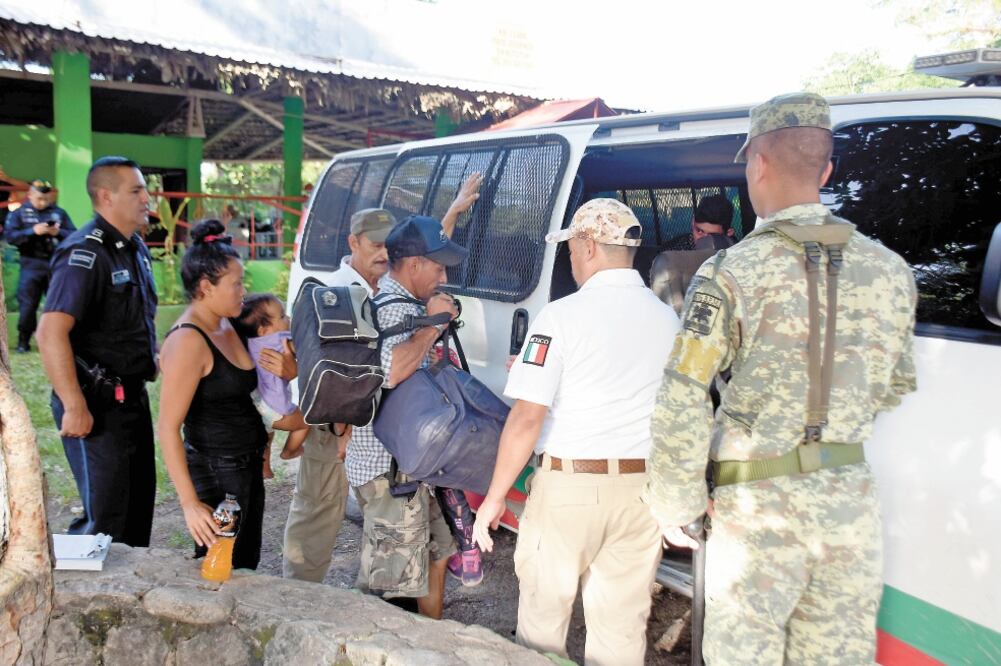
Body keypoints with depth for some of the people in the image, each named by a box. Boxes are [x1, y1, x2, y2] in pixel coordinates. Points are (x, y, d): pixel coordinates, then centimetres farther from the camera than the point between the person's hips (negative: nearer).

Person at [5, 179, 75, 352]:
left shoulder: (59, 213, 6)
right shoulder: (20, 213, 4)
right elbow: (10, 236, -7)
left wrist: (59, 232, -18)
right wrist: (32, 231, -20)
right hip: (31, 265, -1)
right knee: (27, 304, 1)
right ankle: (23, 340, 13)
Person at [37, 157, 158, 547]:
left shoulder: (135, 248, 10)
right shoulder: (85, 253, -19)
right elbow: (51, 331, -28)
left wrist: (149, 360, 14)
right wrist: (74, 406, -28)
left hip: (132, 395, 9)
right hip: (97, 403, -9)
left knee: (140, 499, 18)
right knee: (106, 515, -2)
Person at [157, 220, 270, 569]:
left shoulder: (227, 326, 7)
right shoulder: (188, 341, -19)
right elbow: (167, 428, -21)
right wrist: (190, 504, -24)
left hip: (248, 470, 9)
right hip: (215, 474, -9)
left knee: (246, 567, 18)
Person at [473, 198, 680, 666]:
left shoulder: (563, 316, -12)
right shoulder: (668, 319, 4)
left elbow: (527, 418, -16)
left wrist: (494, 497, -5)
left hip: (570, 487, -5)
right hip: (641, 488, 5)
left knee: (542, 619, 14)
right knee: (623, 627, 15)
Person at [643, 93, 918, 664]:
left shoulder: (731, 273, -14)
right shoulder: (890, 271, 2)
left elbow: (682, 402, -18)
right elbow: (896, 387, 14)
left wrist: (677, 502, -6)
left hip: (759, 505, -5)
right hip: (851, 502, 5)